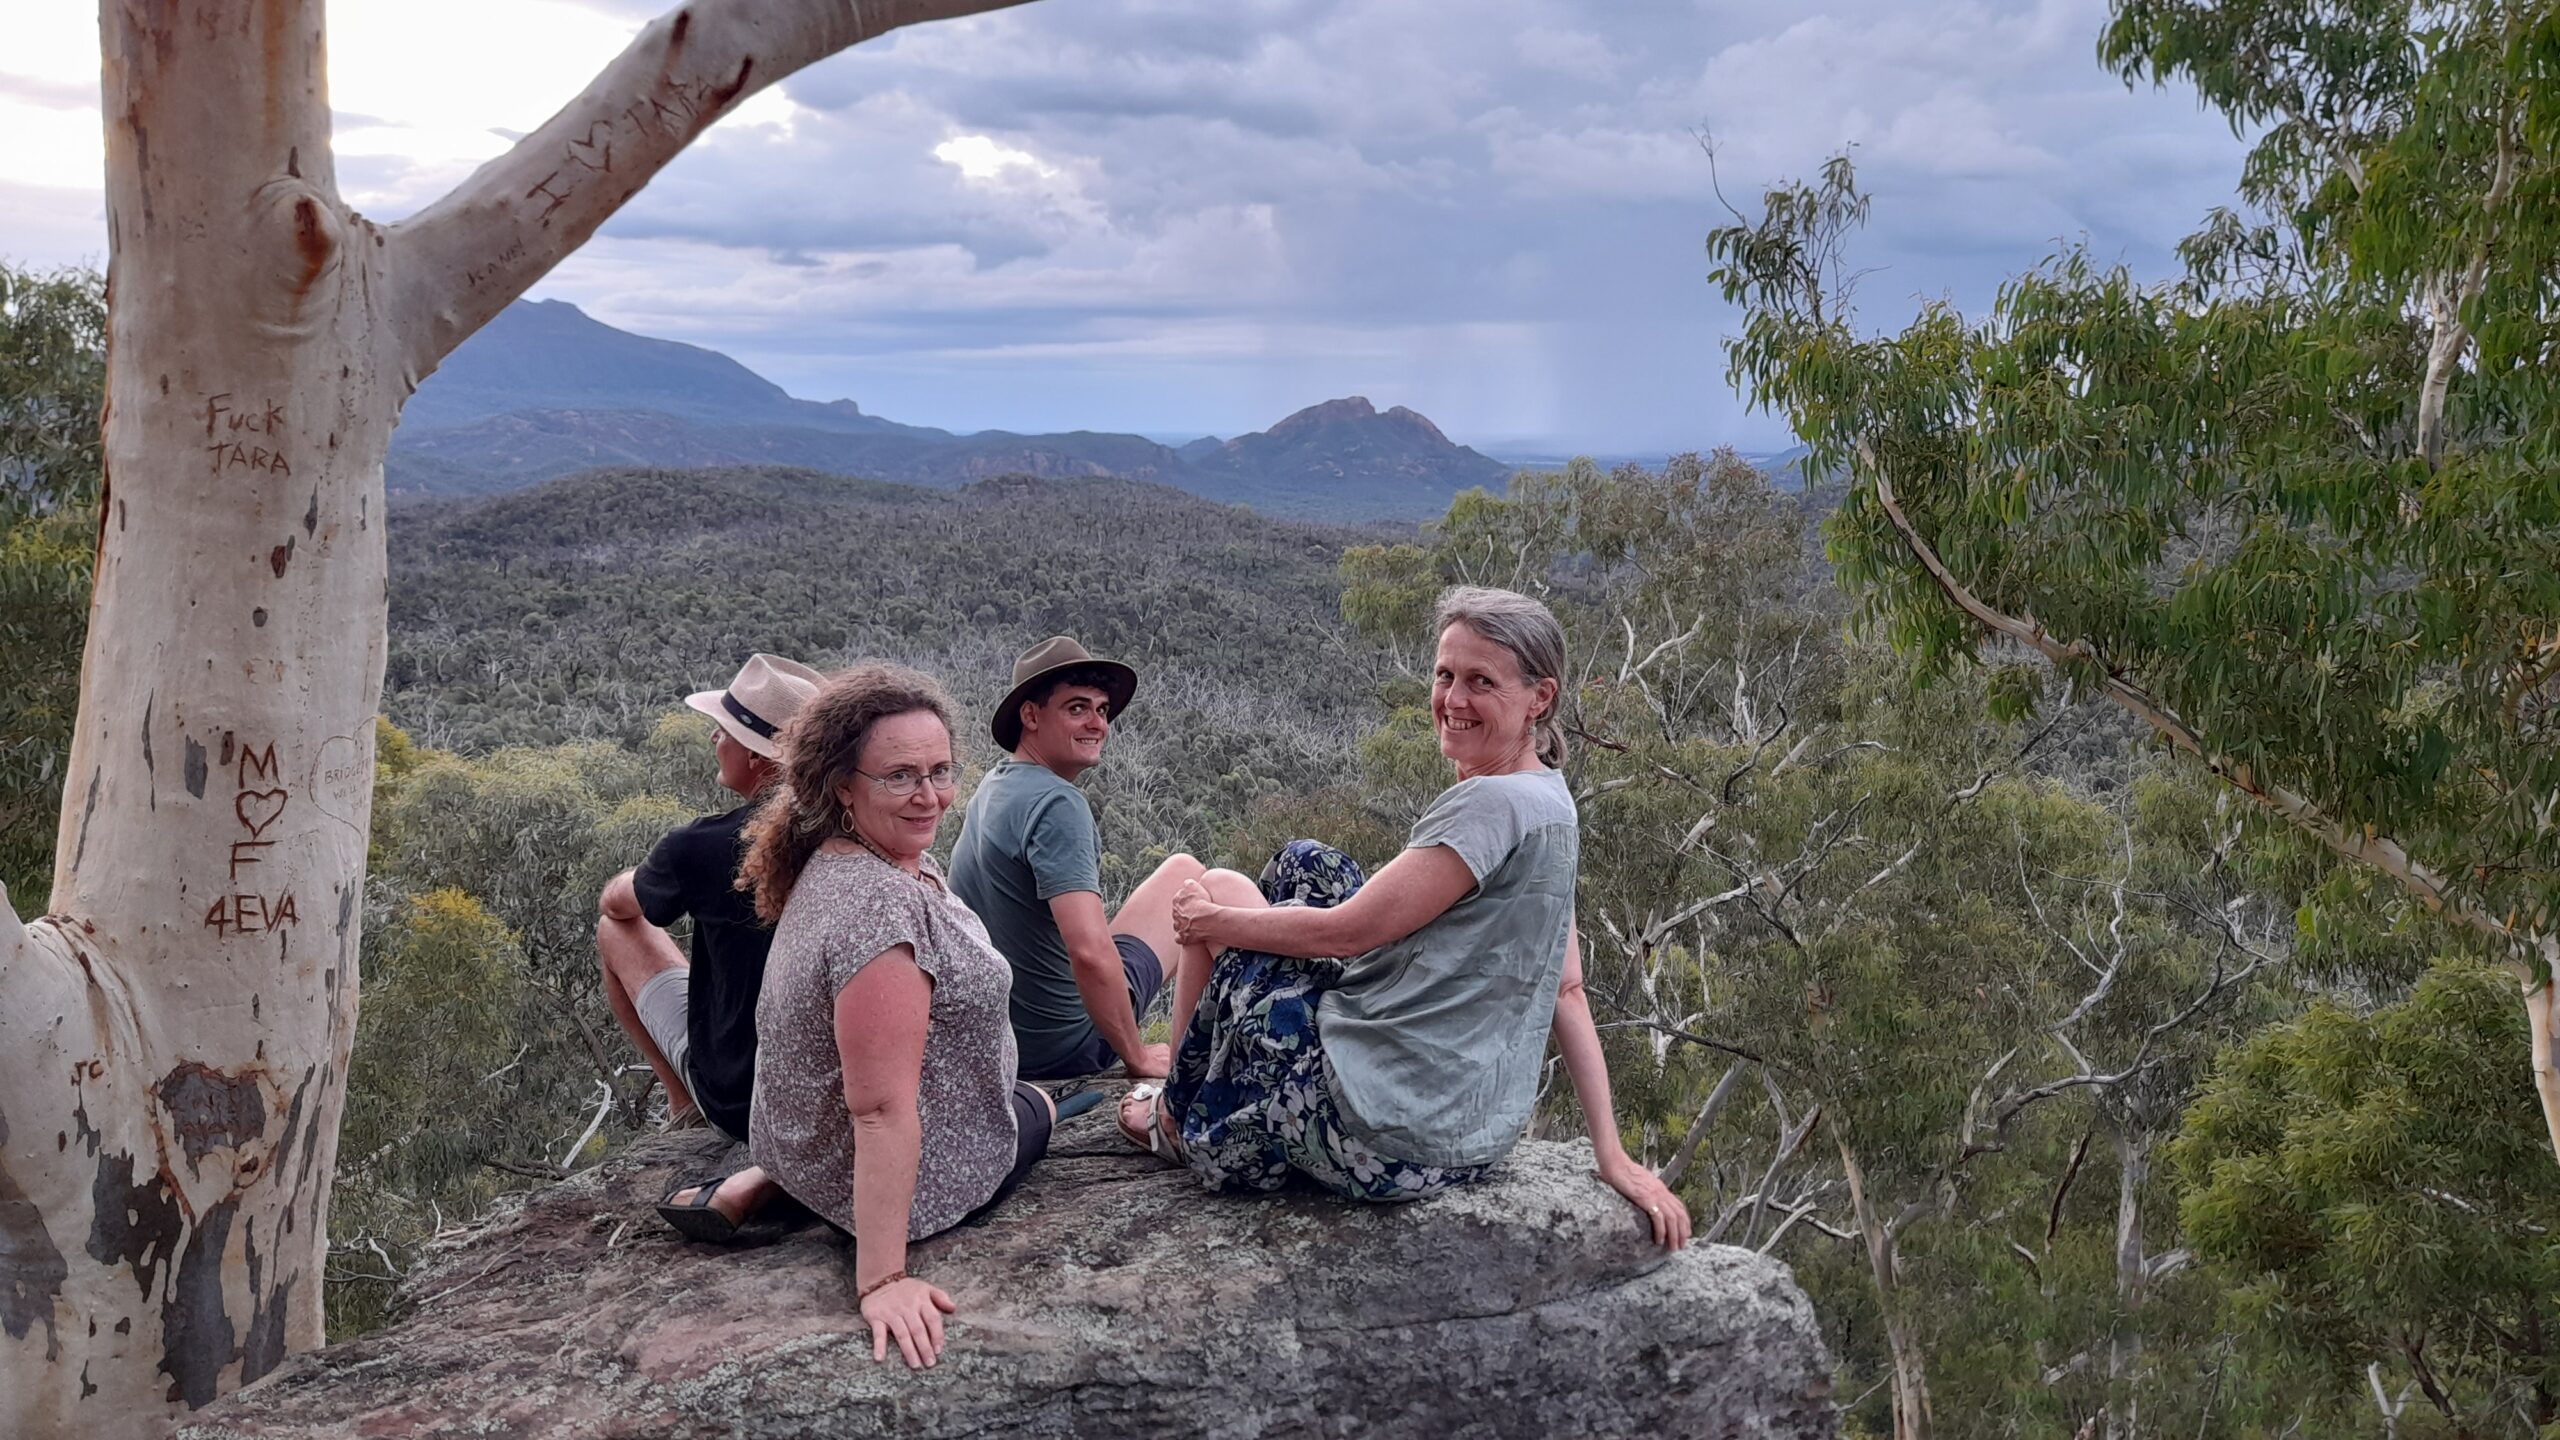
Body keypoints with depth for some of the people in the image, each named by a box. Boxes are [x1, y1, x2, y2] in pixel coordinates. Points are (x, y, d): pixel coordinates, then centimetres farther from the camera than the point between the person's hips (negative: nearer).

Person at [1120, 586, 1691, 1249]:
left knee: (1220, 894, 8)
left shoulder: (1496, 805, -21)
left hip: (1387, 1139, -9)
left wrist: (1212, 919, -1)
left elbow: (1347, 930, -18)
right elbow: (1566, 992, 8)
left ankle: (1179, 1119, 27)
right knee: (1302, 865, 20)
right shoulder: (1549, 803, 9)